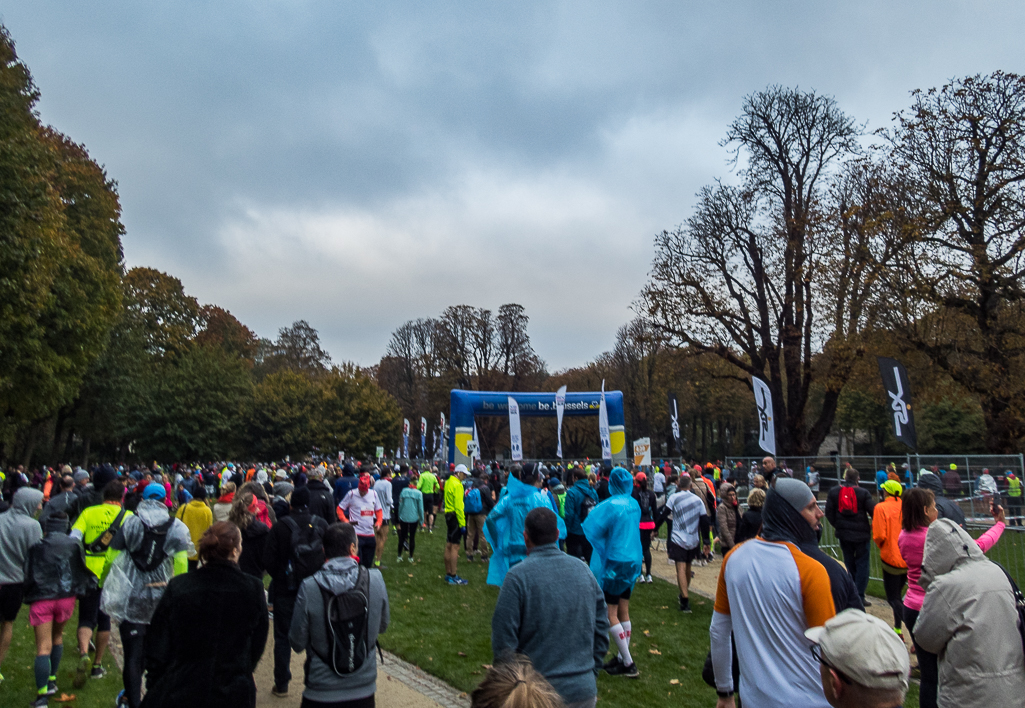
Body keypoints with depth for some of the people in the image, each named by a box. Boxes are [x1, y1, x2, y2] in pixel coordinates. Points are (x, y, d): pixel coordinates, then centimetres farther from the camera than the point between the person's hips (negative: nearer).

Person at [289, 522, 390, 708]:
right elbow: (382, 625, 1)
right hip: (364, 690, 1)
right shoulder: (375, 579, -13)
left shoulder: (309, 588, -19)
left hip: (321, 692, -1)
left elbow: (297, 643, -9)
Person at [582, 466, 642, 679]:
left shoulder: (611, 505, -19)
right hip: (632, 560, 8)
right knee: (623, 611, 16)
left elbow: (591, 527, -20)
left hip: (614, 563, -8)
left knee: (610, 615, 1)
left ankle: (628, 664, 3)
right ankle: (622, 658, 24)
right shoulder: (634, 504, 3)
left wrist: (592, 511, -2)